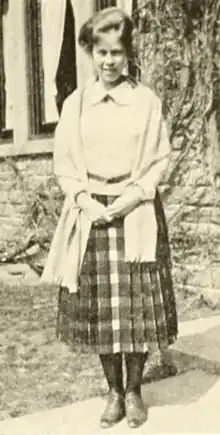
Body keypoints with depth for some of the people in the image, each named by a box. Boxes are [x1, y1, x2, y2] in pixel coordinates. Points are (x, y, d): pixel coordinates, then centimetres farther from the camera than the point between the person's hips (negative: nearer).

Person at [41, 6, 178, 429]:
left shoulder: (147, 101, 0)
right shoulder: (75, 103, 4)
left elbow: (160, 159, 1)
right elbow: (63, 164, 5)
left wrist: (135, 194, -12)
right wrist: (85, 200, -9)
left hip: (138, 214, -1)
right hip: (91, 215, 1)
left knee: (138, 306, 2)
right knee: (97, 308, 5)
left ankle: (134, 391, 22)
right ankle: (114, 391, 23)